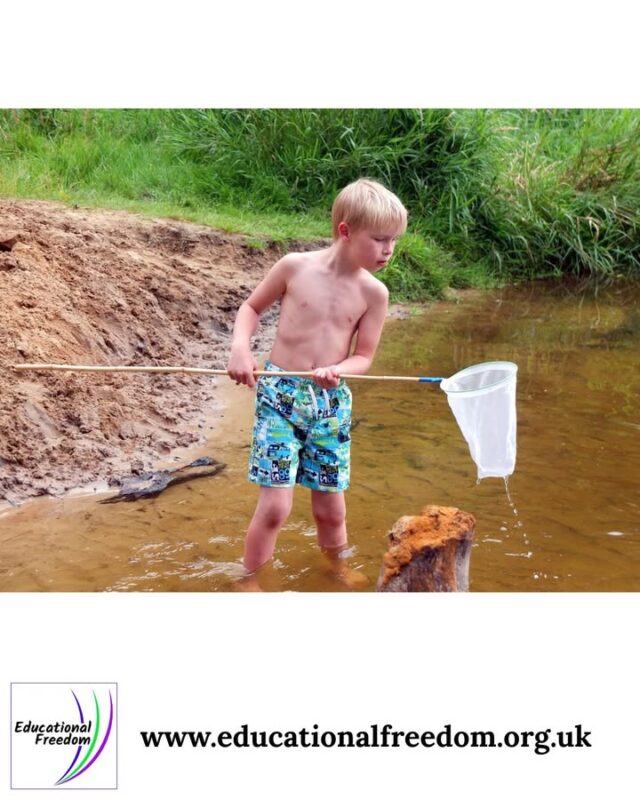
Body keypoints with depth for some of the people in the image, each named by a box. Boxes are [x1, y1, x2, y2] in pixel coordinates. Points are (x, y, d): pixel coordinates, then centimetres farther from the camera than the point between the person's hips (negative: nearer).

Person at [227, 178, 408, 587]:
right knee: (276, 505, -9)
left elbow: (363, 356, 1)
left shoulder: (373, 292, -3)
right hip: (280, 394, -2)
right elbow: (252, 307, 7)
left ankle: (336, 568, 39)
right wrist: (241, 348, -9)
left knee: (331, 508, 11)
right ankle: (250, 579, 12)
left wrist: (338, 370, -20)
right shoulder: (296, 266, -7)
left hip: (331, 403, 2)